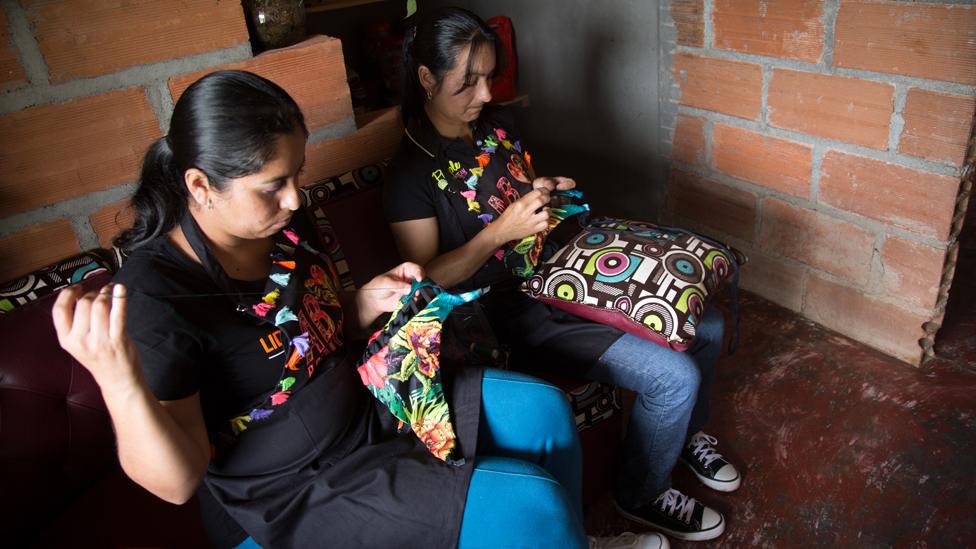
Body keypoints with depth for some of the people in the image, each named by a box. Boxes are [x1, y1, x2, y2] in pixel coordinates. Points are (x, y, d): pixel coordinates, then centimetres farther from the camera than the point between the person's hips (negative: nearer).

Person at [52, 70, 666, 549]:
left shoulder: (284, 222, -2)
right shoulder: (151, 298, -24)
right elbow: (177, 481, -23)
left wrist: (369, 301, -6)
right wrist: (119, 380, -41)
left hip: (362, 401, 8)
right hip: (294, 493, -7)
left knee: (542, 406, 5)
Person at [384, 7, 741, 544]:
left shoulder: (497, 122, 6)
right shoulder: (410, 170, -16)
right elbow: (426, 277, -17)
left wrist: (550, 192, 0)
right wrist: (501, 230, -25)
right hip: (512, 312, -8)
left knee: (704, 324, 7)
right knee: (674, 376, -17)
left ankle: (684, 432, 35)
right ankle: (640, 494, 12)